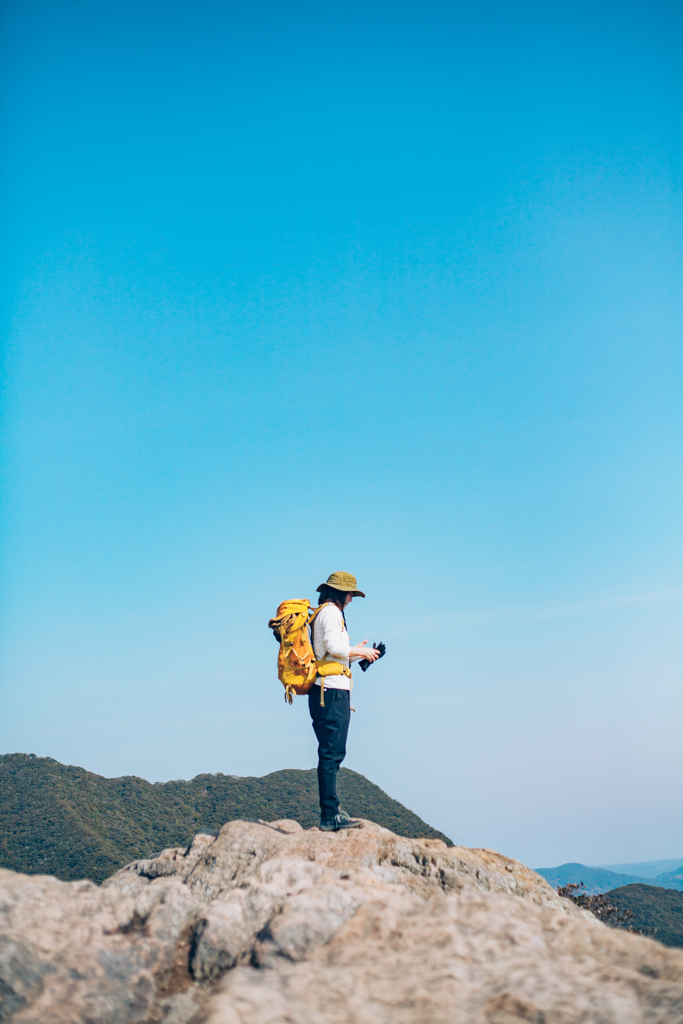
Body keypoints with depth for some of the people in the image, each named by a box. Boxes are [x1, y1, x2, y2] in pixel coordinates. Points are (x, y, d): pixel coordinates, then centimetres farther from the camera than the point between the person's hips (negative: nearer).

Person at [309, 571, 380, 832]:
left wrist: (355, 653, 23)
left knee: (331, 753, 13)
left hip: (323, 692, 10)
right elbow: (333, 645, -20)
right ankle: (330, 816, -9)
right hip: (333, 690, -10)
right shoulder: (331, 612, -6)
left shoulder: (321, 613, 22)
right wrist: (360, 651, -5)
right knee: (331, 753, -10)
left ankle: (331, 812, 17)